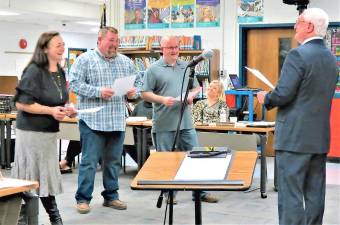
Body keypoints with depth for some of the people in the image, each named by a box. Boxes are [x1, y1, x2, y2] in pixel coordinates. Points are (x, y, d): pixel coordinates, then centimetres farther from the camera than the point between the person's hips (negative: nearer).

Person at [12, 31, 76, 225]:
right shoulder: (34, 71, -16)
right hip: (31, 131, -8)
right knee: (31, 179, -1)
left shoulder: (60, 72, 9)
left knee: (47, 176, 15)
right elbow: (21, 103, -19)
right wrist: (51, 111, -23)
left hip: (50, 132, 8)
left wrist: (66, 109, 1)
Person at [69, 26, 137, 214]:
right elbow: (74, 83, -10)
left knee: (114, 161, 12)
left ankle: (111, 196, 23)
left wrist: (133, 91, -5)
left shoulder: (126, 62, 14)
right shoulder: (85, 59, -2)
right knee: (89, 161, -2)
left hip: (118, 121, 5)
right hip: (93, 120, -5)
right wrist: (98, 92, -19)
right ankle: (83, 198, 8)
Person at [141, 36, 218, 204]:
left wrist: (192, 95, -2)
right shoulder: (154, 69, -1)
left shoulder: (186, 67, 13)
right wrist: (162, 99, -18)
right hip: (164, 124, -4)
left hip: (186, 122, 4)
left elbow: (196, 87, 20)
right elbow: (145, 94, -3)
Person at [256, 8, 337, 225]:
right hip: (320, 137, 8)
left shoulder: (298, 55, -14)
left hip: (295, 136, -8)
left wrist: (266, 98, 1)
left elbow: (283, 94, -19)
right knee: (315, 194, 12)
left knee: (290, 194, -3)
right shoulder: (331, 58, 12)